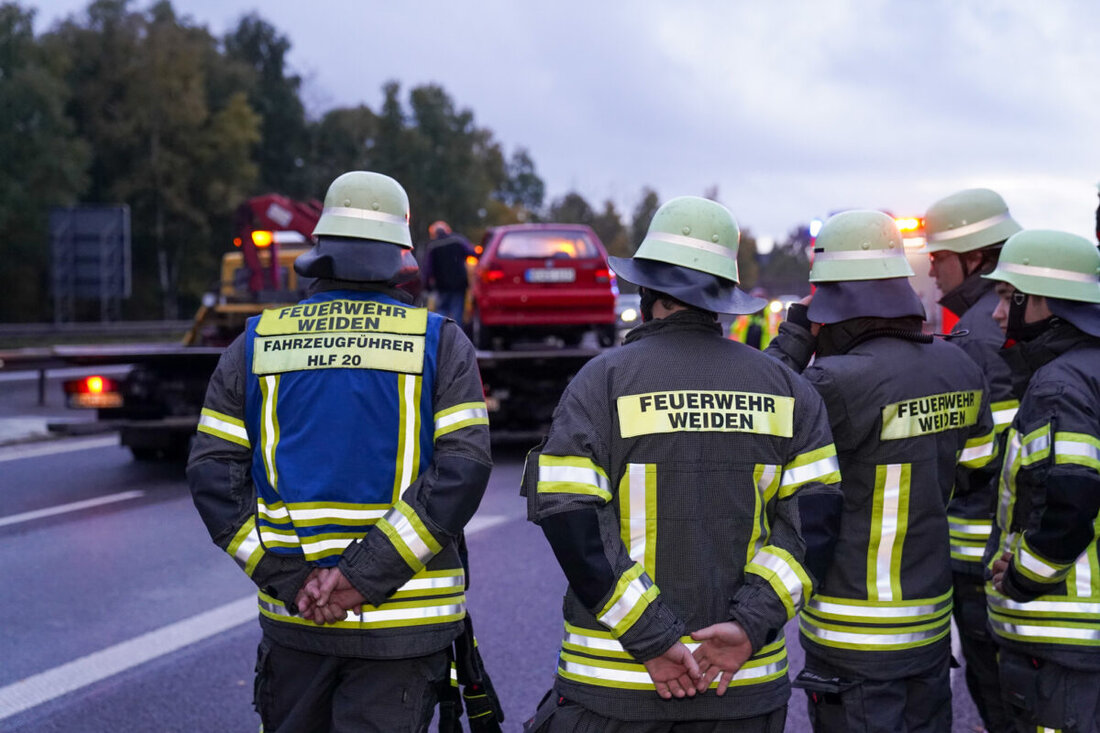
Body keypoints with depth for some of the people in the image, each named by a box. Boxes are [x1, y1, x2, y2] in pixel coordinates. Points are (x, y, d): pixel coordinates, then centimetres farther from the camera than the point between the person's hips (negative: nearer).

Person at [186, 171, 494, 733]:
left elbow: (213, 475, -1)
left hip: (293, 620, 2)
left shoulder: (256, 343, 6)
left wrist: (290, 578, -6)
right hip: (402, 622, -2)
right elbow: (462, 470, -13)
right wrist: (365, 576, -15)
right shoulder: (441, 344, -1)